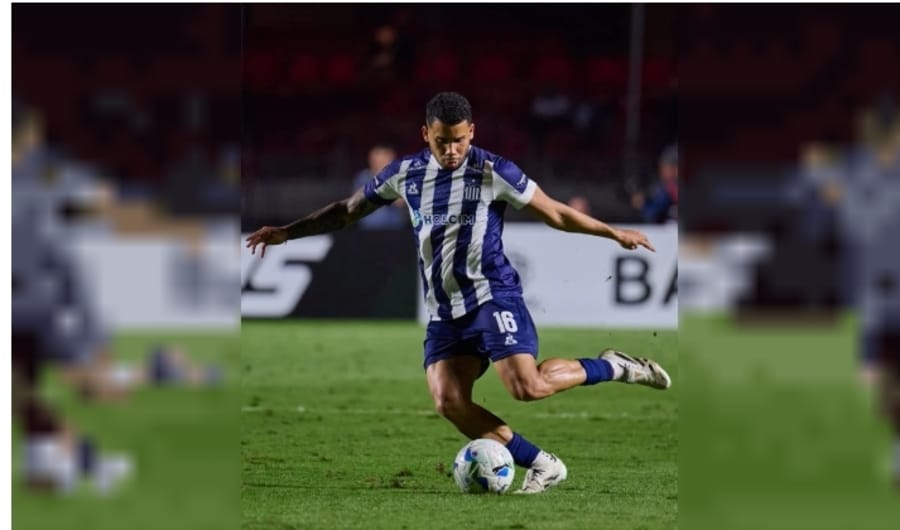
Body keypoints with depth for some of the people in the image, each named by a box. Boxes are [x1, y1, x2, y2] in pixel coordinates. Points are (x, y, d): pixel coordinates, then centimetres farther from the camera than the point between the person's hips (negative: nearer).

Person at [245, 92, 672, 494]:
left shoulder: (493, 172, -6)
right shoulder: (405, 174, 6)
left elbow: (555, 214, 2)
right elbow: (348, 211, 18)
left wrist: (614, 233, -1)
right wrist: (287, 232, 13)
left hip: (491, 296, -5)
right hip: (444, 311, 5)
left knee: (526, 386, -23)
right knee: (449, 402, -13)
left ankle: (612, 368, 2)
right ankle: (542, 466, -5)